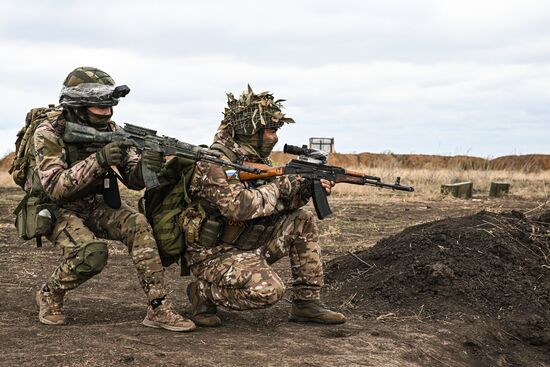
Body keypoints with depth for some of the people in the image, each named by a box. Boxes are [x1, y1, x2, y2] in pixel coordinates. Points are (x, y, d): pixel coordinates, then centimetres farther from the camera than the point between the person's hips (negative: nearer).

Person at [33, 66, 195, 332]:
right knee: (92, 253, -31)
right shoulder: (49, 133, -20)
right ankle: (50, 295, -2)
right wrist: (98, 160, -39)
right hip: (58, 210, -5)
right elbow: (54, 188, -30)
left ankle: (158, 309, -20)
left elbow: (133, 180, -6)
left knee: (137, 225, -23)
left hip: (96, 205, 5)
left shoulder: (109, 130, -5)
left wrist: (145, 165, -31)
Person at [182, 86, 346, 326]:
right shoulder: (216, 162, -20)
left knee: (302, 221, 0)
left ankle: (306, 303, 2)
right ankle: (203, 292, -3)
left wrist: (306, 188, -9)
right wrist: (278, 186, -21)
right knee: (268, 290, -30)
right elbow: (239, 206, -34)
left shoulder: (256, 159, 8)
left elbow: (279, 204, 10)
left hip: (248, 244, 9)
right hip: (214, 253, -9)